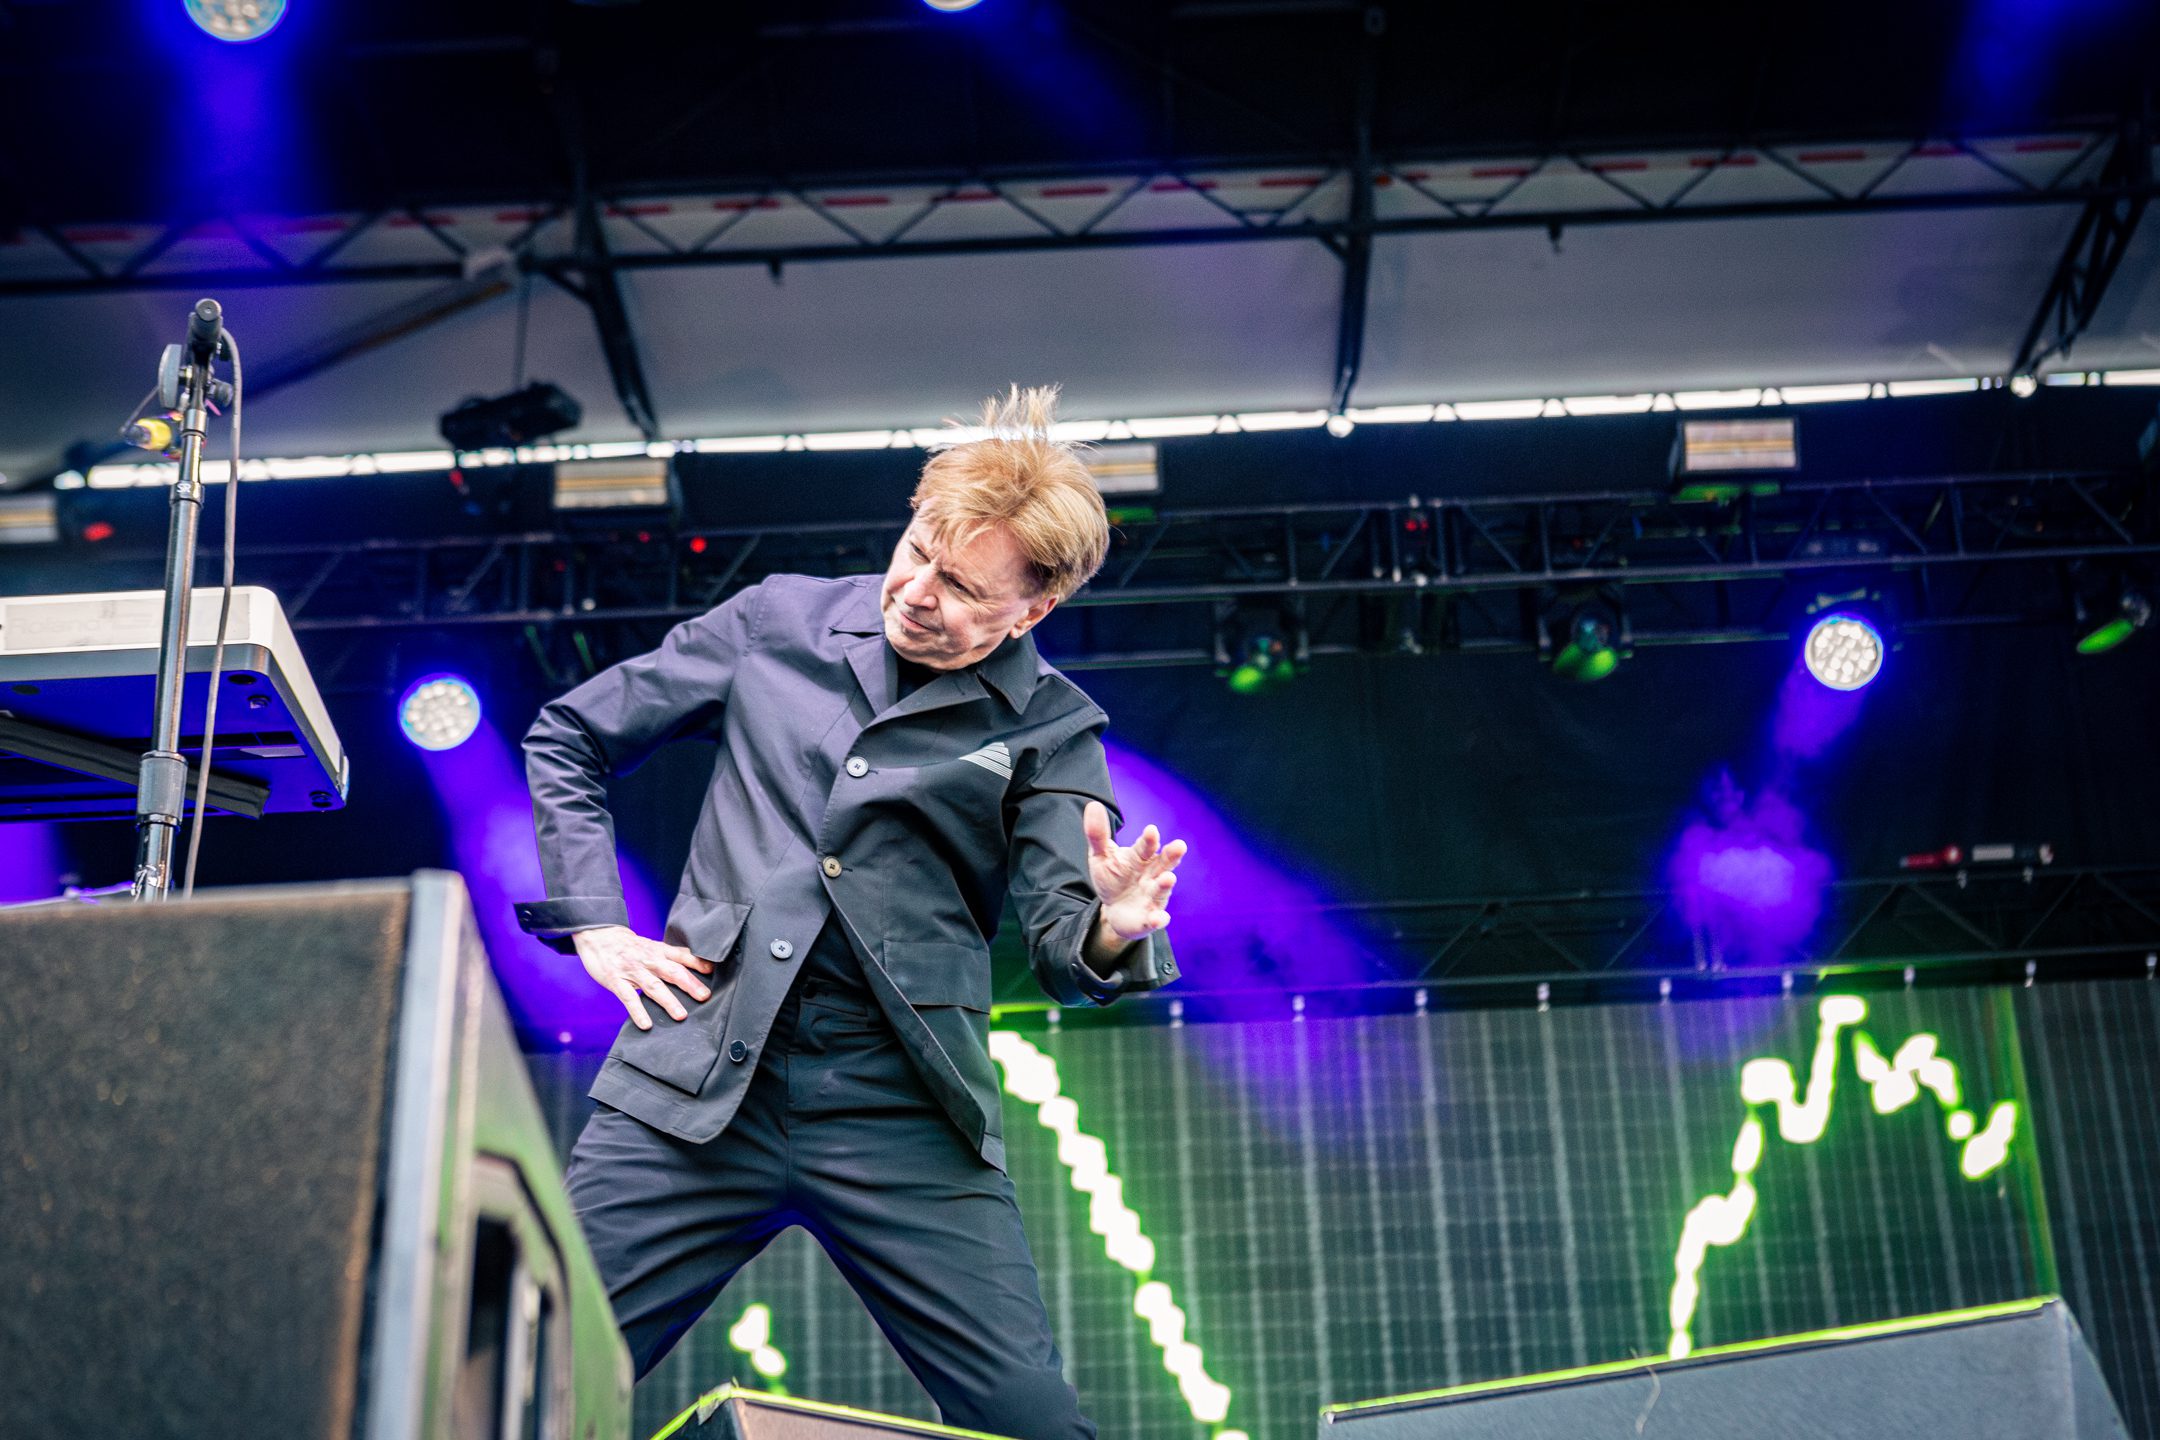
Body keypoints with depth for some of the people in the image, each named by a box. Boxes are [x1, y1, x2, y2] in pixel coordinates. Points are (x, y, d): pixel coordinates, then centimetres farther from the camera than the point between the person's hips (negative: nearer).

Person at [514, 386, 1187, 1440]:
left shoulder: (1049, 730, 7)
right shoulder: (778, 621, 11)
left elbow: (1061, 954, -1)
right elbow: (567, 740, 20)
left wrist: (1110, 935, -25)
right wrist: (595, 926, 9)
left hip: (904, 1114, 0)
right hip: (696, 1080, 1)